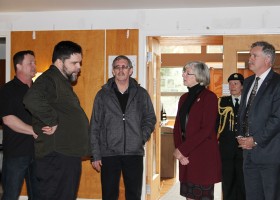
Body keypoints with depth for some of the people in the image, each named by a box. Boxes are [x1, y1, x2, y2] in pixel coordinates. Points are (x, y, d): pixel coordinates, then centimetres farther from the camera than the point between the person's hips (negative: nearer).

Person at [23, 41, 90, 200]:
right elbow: (32, 100, -35)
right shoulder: (49, 80, -14)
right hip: (57, 156, -10)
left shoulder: (63, 82, 19)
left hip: (68, 154, 10)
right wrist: (53, 122, -25)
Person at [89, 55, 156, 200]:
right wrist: (95, 155, -2)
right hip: (109, 153, -1)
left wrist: (142, 137, -3)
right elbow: (94, 127, 3)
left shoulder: (141, 94, 5)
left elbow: (150, 118, 14)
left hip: (134, 153, 1)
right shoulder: (103, 95, 3)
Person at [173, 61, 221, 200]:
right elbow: (177, 127, 11)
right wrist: (179, 152, -4)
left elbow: (206, 129, -15)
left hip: (203, 157, -6)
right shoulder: (184, 98, 14)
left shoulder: (209, 97, -7)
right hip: (186, 157, 6)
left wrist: (182, 149, -14)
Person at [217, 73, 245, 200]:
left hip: (244, 148, -1)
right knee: (227, 181, 7)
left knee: (242, 182, 4)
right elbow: (215, 123, 6)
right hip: (226, 149, 1)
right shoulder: (221, 102, 7)